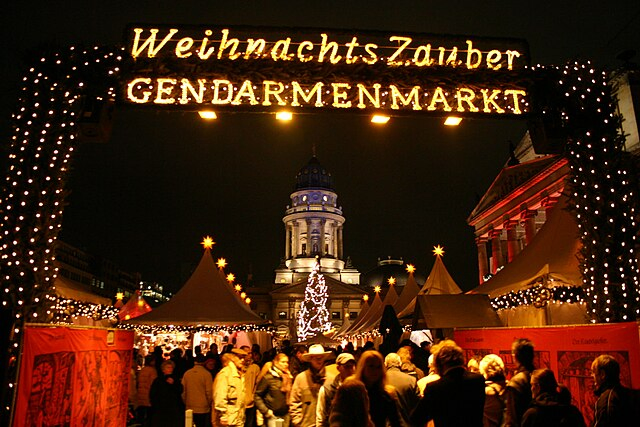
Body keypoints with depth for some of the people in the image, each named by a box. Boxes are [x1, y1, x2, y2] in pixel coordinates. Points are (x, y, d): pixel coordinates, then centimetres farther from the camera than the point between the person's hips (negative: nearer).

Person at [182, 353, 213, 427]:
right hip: (203, 408, -3)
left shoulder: (186, 373, 0)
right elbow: (209, 391, -10)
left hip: (190, 408, 3)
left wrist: (185, 403, 17)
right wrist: (209, 403, 6)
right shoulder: (206, 374, -11)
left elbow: (183, 390, 4)